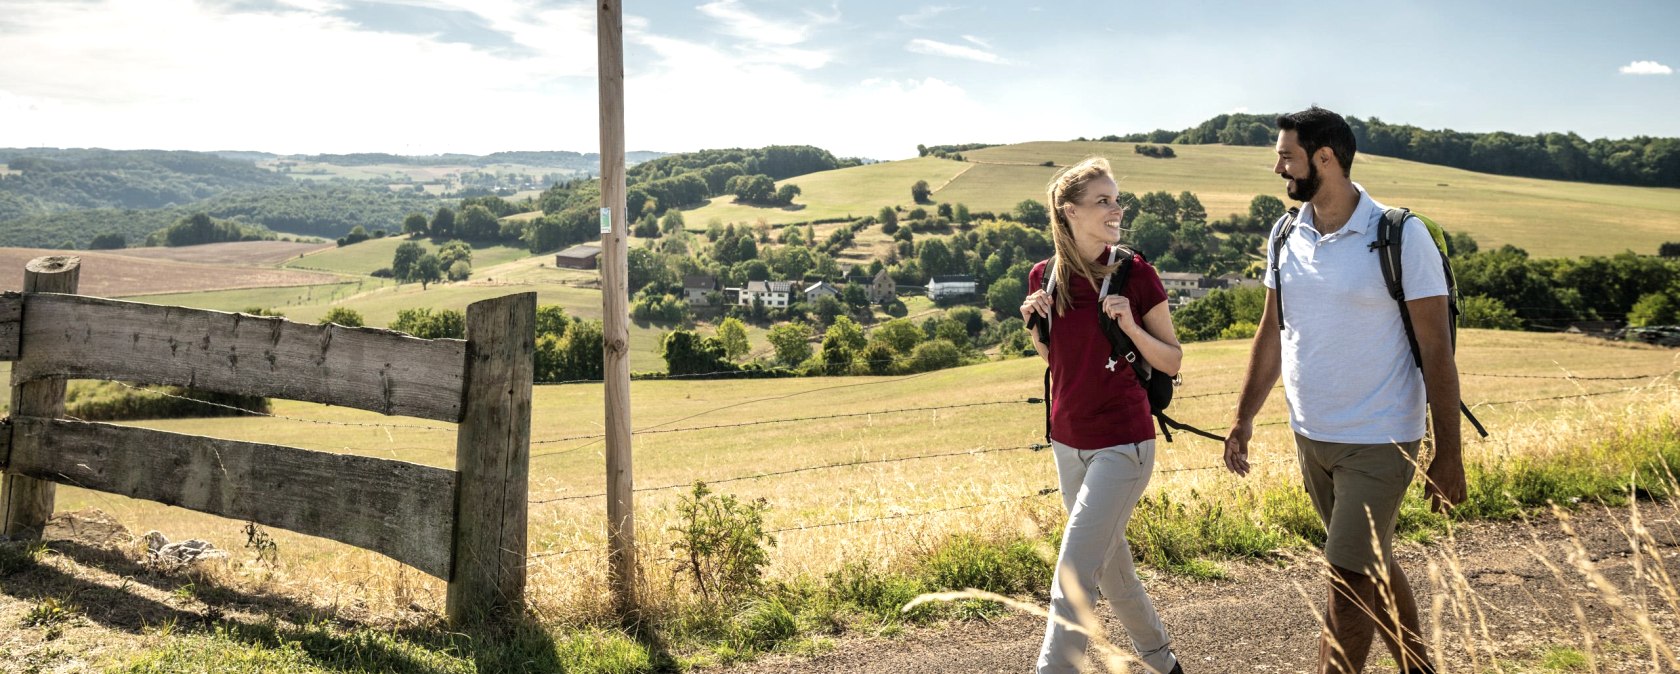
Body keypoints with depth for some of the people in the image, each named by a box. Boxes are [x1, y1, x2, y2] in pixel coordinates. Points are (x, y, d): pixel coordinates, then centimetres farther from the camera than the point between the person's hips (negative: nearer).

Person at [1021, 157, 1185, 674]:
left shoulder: (1135, 274, -11)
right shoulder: (1045, 277, 0)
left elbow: (1172, 362, -5)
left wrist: (1131, 326, -21)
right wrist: (1032, 323, -5)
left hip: (1121, 444, -6)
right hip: (1068, 442, 6)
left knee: (1073, 573, -10)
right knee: (1111, 563, 19)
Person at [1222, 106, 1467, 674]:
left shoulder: (1400, 236, -13)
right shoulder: (1285, 235, 3)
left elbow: (1436, 349, -11)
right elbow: (1271, 333, 11)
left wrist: (1448, 454, -11)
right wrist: (1244, 418, 8)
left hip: (1379, 442, -6)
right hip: (1310, 437, 6)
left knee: (1348, 582, -5)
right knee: (1374, 569, 19)